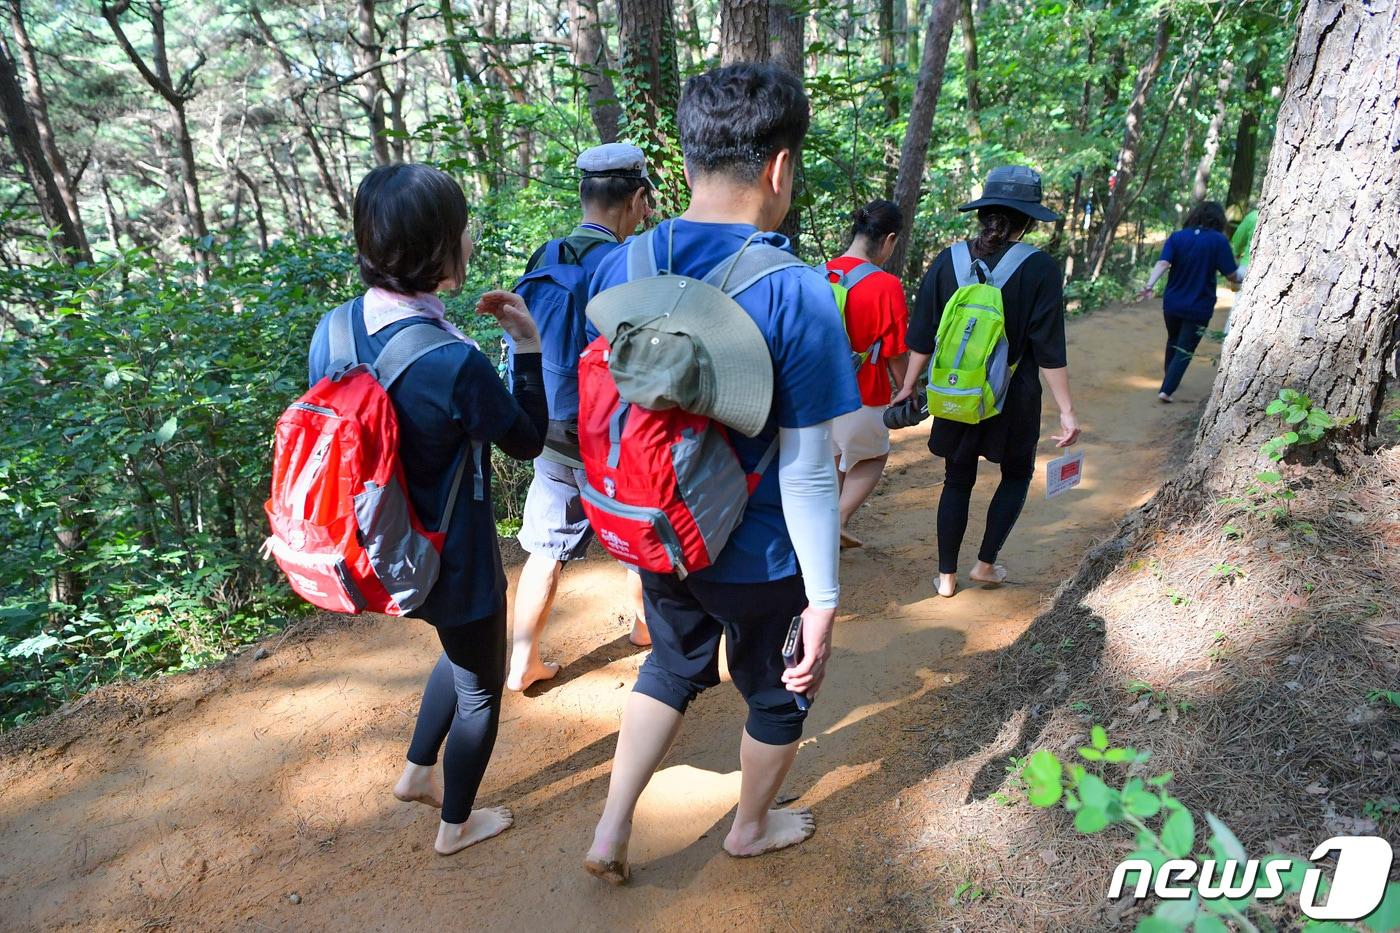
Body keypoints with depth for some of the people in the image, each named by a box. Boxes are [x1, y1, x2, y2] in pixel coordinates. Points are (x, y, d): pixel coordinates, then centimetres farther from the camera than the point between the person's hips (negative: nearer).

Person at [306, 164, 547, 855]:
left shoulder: (332, 332, -9)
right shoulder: (455, 363, -31)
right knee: (480, 689, 20)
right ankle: (456, 824, 41)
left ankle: (417, 772, 48)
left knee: (462, 652, 34)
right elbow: (527, 441, -14)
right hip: (453, 559, -7)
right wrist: (527, 344, -11)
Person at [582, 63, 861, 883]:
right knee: (779, 695, 24)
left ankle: (611, 831, 35)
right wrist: (823, 602, -12)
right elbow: (806, 471, -22)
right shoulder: (794, 292, -24)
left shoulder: (623, 266, -7)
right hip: (757, 560, -5)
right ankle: (752, 828, 48)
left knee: (673, 667, 31)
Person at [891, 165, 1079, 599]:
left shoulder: (947, 261, -5)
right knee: (1017, 474, 22)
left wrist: (909, 387, 11)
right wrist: (1066, 410, -6)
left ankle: (947, 576, 21)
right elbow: (1049, 351, -12)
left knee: (957, 482, 16)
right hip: (1013, 400, -2)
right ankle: (986, 563, 24)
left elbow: (922, 337, 0)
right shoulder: (1040, 269, -12)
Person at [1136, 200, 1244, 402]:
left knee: (1173, 341, 25)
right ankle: (1167, 390, -6)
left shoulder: (1176, 237, -2)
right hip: (1199, 308, -3)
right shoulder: (1219, 241, -10)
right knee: (1185, 350, 4)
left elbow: (1163, 263, -17)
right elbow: (1232, 275, -8)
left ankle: (1169, 376, 43)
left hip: (1172, 303, 4)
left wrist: (1150, 285, -25)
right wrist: (1242, 279, 11)